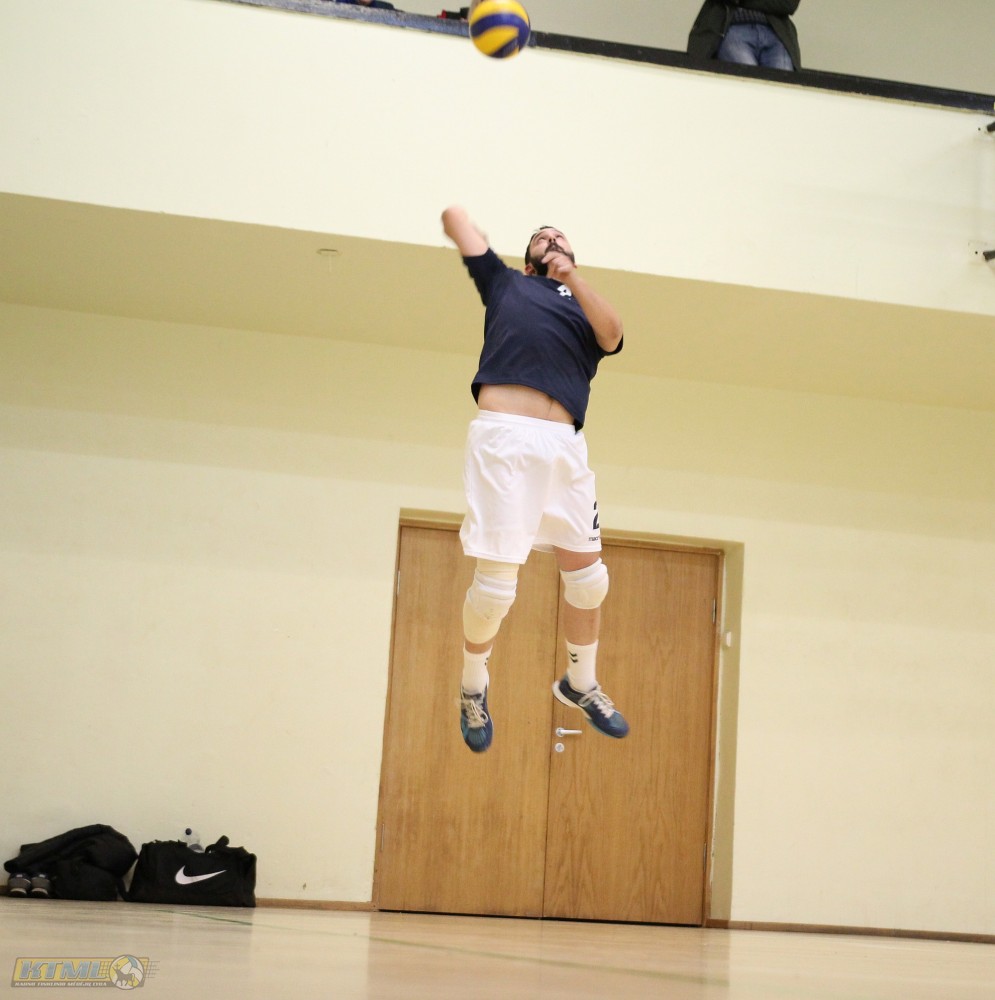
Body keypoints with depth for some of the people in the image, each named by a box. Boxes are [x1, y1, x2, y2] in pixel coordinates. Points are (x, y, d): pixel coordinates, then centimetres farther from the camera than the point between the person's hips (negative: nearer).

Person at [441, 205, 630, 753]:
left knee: (587, 577, 6)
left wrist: (574, 279, -11)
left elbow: (612, 335, 1)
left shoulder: (587, 307, 26)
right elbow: (454, 216, 25)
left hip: (563, 445, 3)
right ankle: (472, 687, 17)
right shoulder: (504, 283, 23)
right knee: (495, 583, -7)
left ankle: (580, 683, 29)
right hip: (502, 435, -3)